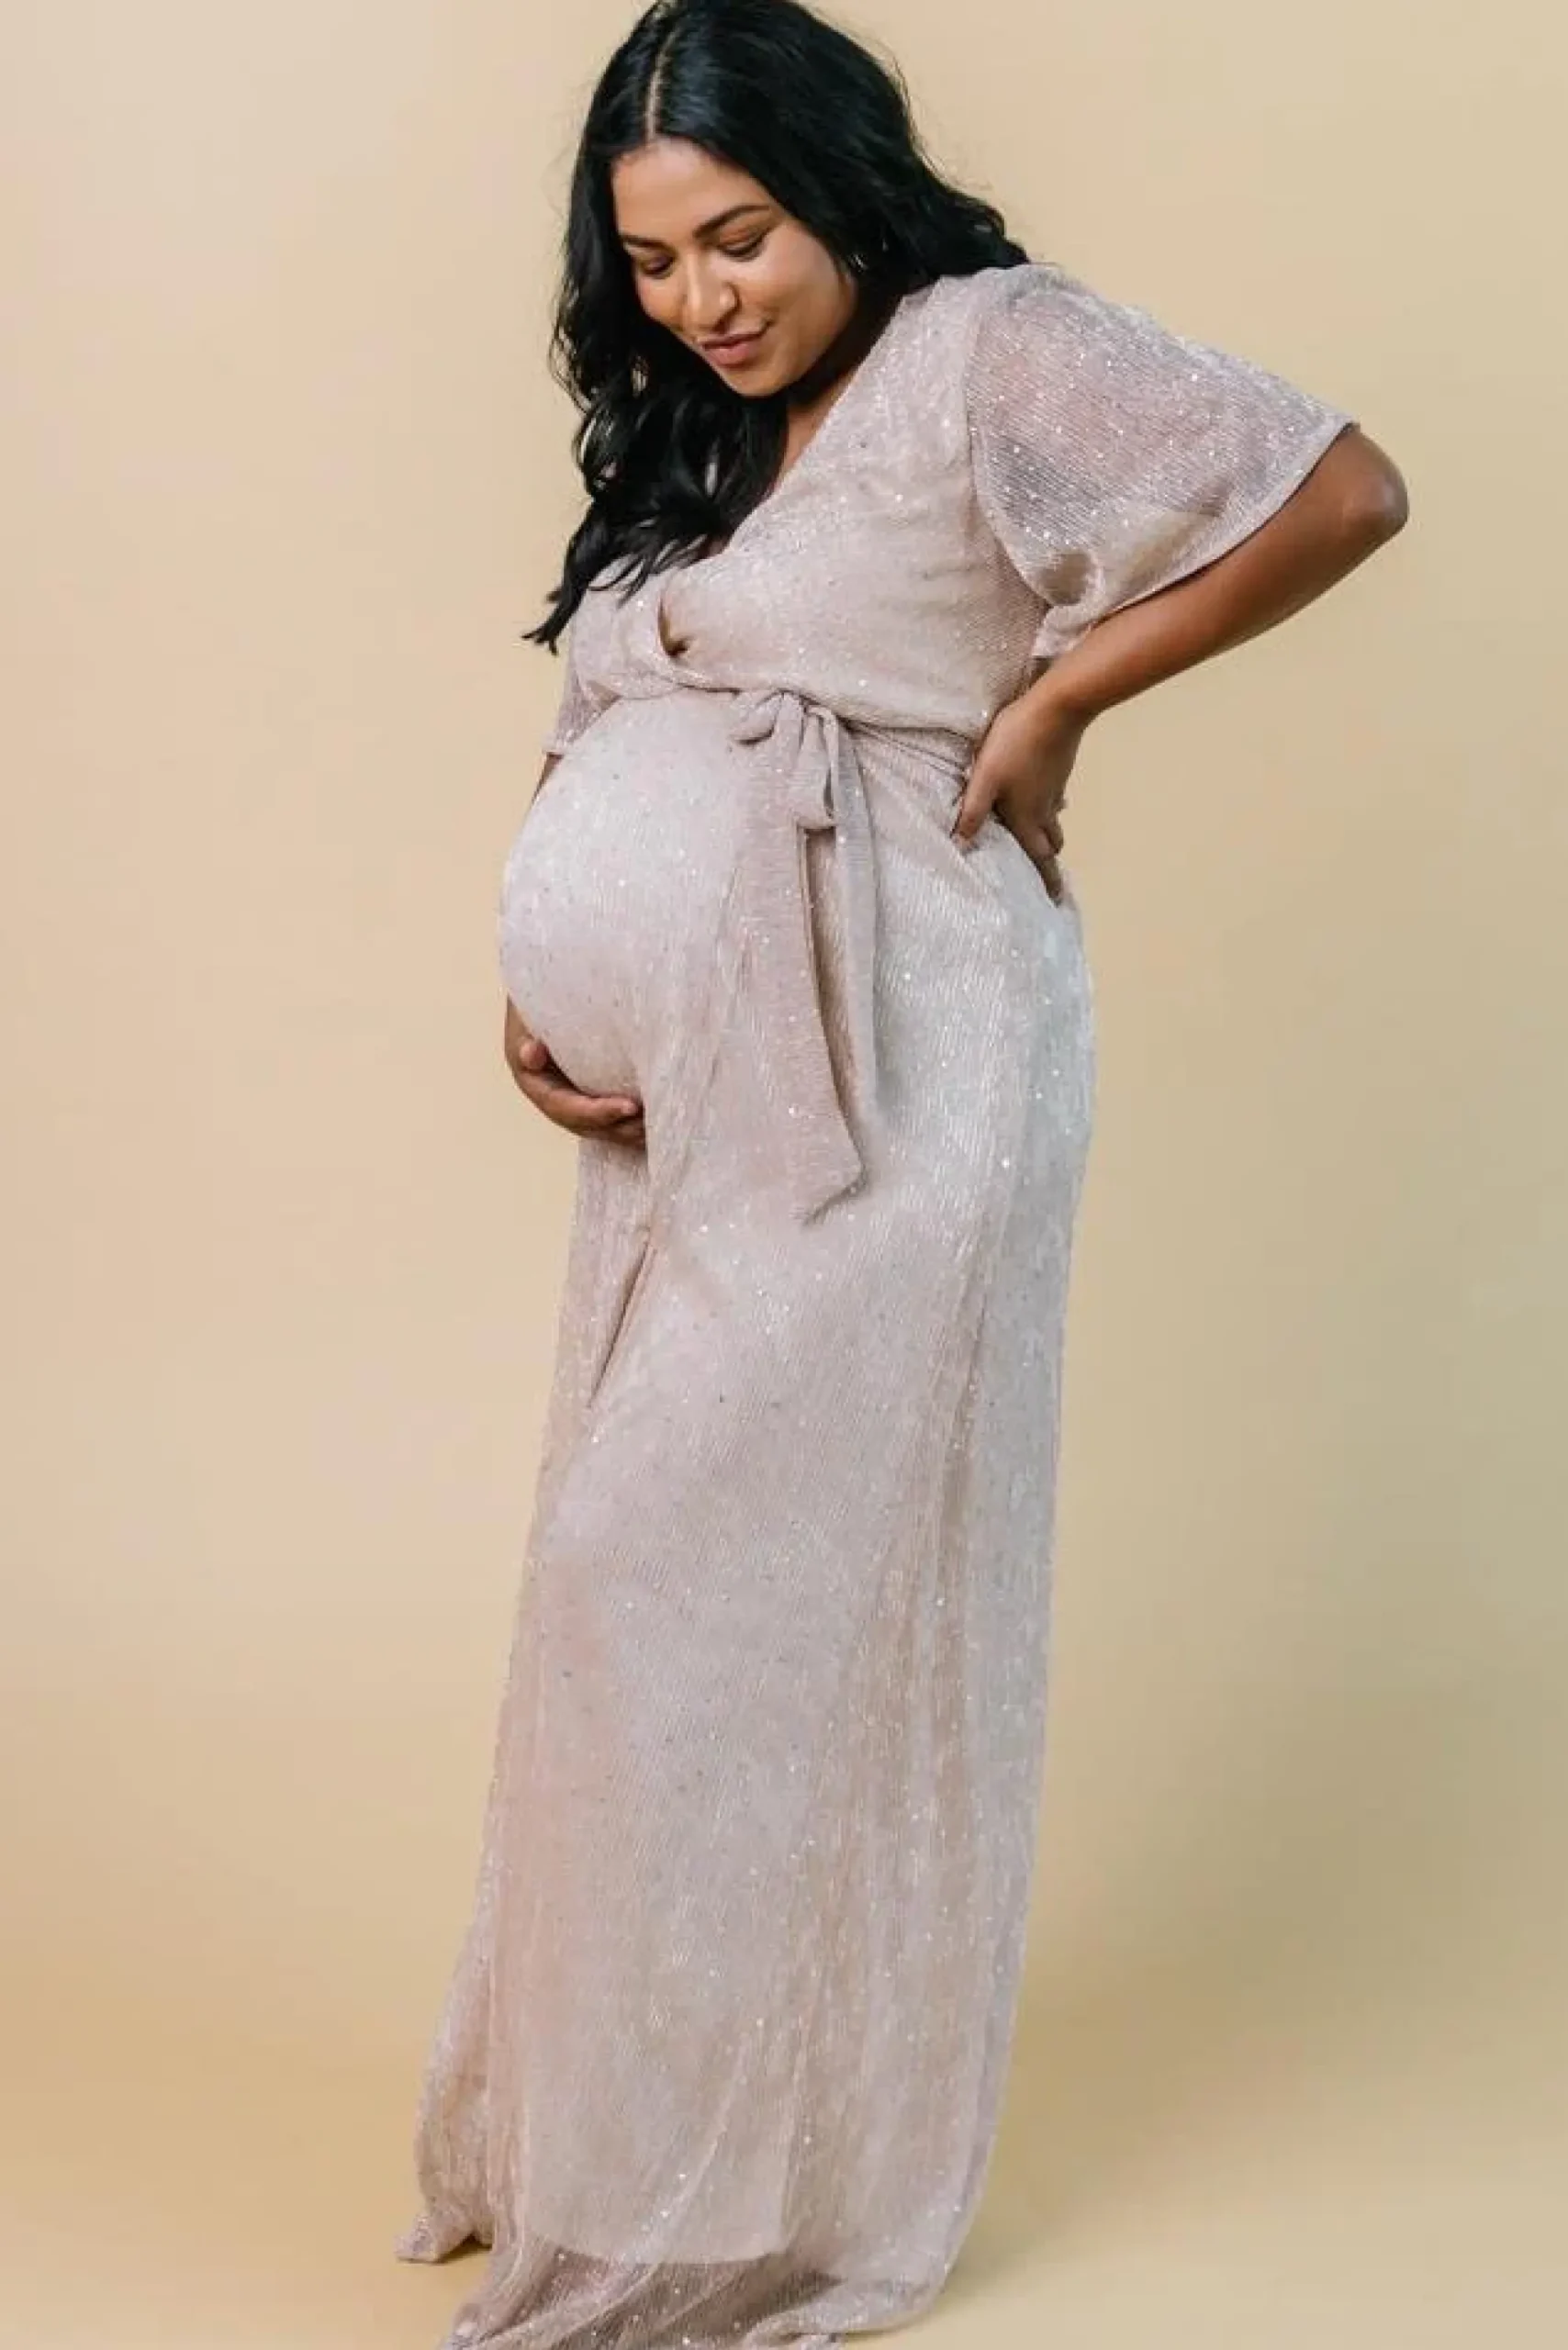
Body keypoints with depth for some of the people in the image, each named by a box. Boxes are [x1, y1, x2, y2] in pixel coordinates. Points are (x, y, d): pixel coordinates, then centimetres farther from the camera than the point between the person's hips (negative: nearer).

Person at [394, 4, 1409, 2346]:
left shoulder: (993, 351, -4)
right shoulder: (683, 456, 19)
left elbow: (1342, 490, -10)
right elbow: (598, 757, 21)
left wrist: (1059, 690, -9)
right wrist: (543, 993, 3)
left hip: (892, 1075, -8)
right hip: (694, 1098, 8)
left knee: (681, 1567, -8)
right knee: (652, 1581, 9)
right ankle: (615, 2136, 21)